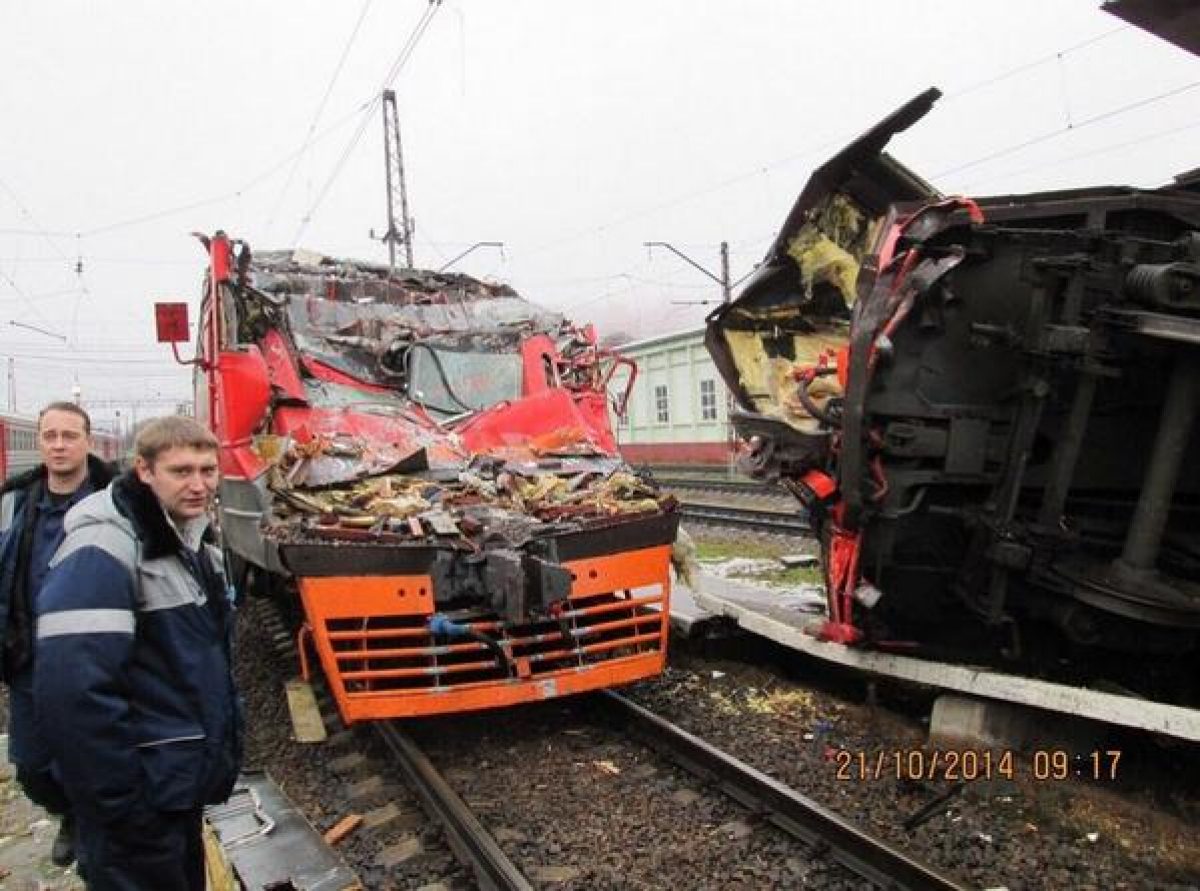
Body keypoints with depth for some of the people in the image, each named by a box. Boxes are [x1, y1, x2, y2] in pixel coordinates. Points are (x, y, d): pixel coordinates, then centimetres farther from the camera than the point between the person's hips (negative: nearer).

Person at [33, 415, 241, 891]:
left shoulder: (192, 540, 7)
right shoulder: (103, 549, -22)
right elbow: (72, 688, -29)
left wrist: (224, 746, 15)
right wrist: (121, 799, -23)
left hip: (184, 778, 9)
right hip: (143, 794, -9)